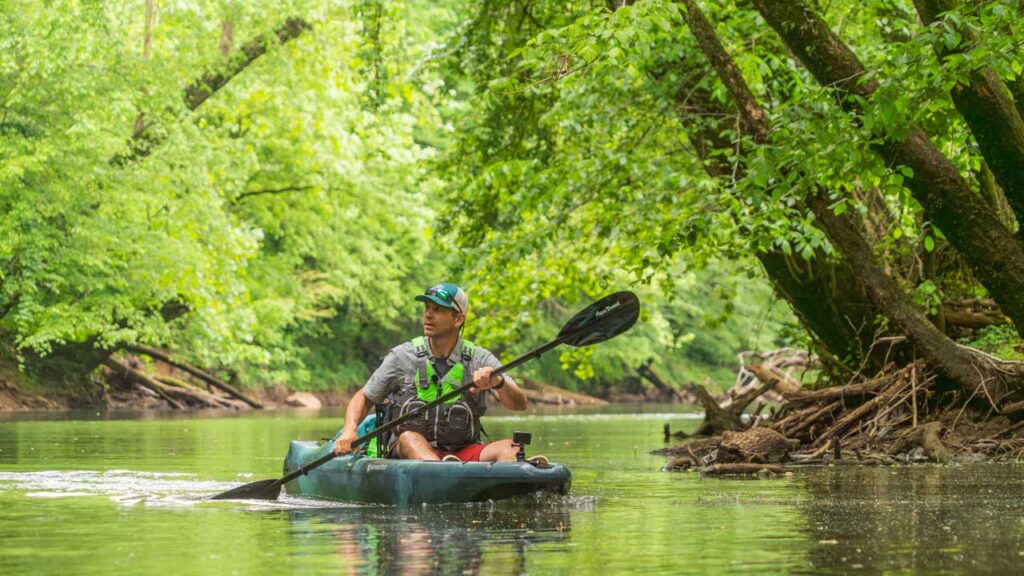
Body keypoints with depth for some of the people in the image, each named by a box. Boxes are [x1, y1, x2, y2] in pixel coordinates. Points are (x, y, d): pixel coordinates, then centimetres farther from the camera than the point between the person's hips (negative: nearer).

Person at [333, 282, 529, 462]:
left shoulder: (479, 360, 3)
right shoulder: (402, 356, 3)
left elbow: (519, 404, -8)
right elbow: (363, 397, 14)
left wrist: (498, 382, -30)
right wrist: (350, 430, -7)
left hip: (463, 454, 1)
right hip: (409, 454, -1)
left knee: (507, 448, -26)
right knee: (409, 438, -34)